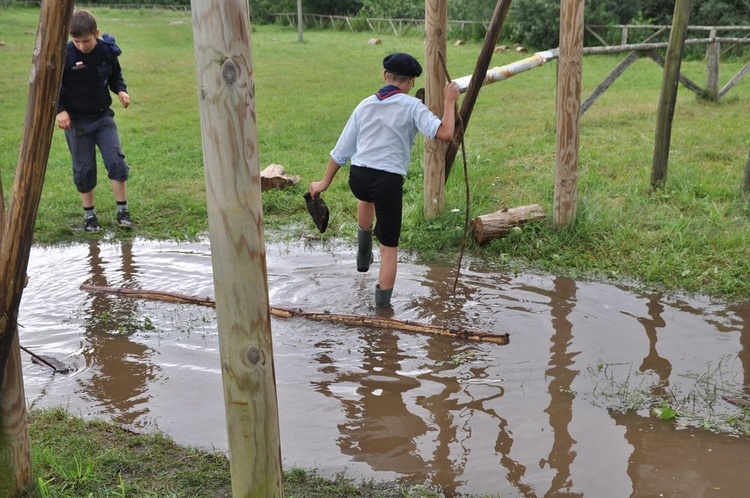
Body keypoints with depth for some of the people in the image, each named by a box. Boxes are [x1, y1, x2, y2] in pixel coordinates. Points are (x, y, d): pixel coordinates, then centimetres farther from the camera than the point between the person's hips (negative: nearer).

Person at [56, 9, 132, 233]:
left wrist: (121, 90, -7)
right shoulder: (65, 55, -15)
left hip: (103, 116, 2)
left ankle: (122, 210, 4)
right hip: (76, 120, -2)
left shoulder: (107, 51, -7)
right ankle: (89, 214, 20)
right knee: (84, 168, 5)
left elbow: (115, 75, 12)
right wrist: (59, 110, -17)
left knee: (116, 161, -7)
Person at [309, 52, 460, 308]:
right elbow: (445, 134, -15)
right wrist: (449, 102, -1)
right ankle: (382, 304, 14)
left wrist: (324, 183, 25)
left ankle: (363, 253, 45)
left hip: (357, 178, 5)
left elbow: (341, 149, 16)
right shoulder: (412, 106, -3)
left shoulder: (366, 104, 12)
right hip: (388, 182, -5)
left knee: (367, 196, 43)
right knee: (389, 247, 10)